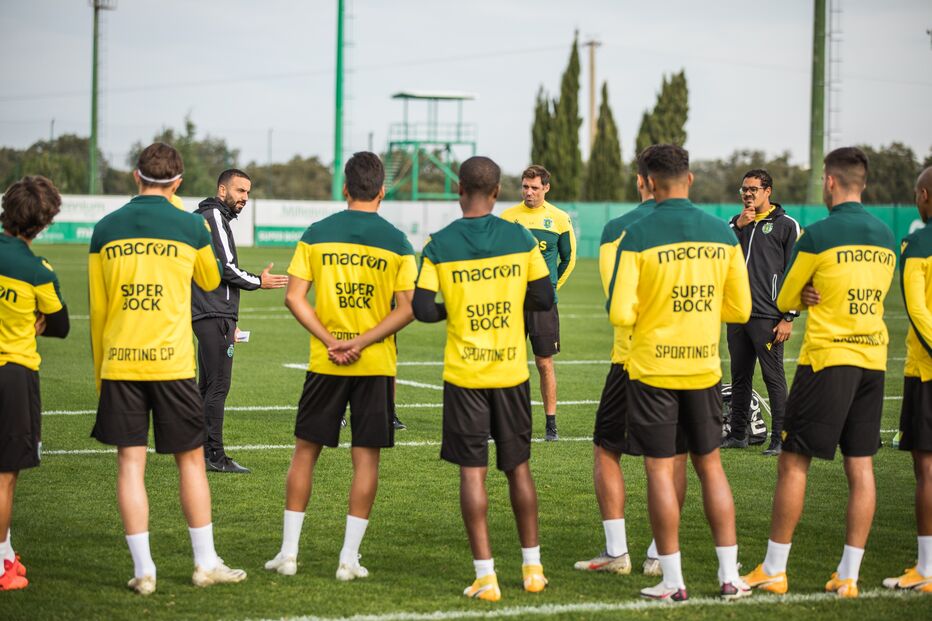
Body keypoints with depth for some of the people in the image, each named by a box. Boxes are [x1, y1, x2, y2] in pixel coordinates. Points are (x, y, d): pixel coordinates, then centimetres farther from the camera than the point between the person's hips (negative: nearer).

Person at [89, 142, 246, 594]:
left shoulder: (106, 230, 5)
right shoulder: (190, 226, -1)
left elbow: (96, 307, 8)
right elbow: (210, 282, 17)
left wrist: (99, 371, 16)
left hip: (119, 363, 1)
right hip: (171, 361, -1)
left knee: (130, 463, 3)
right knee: (190, 459, 10)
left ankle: (143, 570, 2)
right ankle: (205, 563, 15)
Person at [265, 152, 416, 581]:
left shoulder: (316, 234, 1)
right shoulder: (396, 241, -2)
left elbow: (294, 297, -4)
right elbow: (407, 307, -8)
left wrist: (330, 341, -7)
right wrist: (361, 342, -9)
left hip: (325, 364, 1)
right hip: (376, 366, -1)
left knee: (306, 451, 12)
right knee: (366, 458, 5)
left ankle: (289, 552, 12)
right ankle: (349, 558, 5)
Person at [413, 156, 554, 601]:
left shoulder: (439, 245, -7)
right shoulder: (520, 238, -2)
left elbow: (423, 309, -10)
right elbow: (543, 299, 1)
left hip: (464, 373, -2)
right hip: (511, 370, 2)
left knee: (472, 471, 2)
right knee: (518, 466, 15)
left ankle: (485, 576, 0)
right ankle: (532, 566, 22)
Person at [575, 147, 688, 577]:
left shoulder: (618, 229, -5)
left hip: (634, 355, -3)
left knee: (606, 449, 10)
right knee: (674, 455, 11)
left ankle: (616, 552, 6)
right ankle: (660, 554, 11)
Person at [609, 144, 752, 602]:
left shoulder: (638, 237, -11)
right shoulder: (722, 234, 1)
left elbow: (620, 313, -14)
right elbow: (740, 308, 5)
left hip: (653, 370, -4)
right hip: (704, 367, 4)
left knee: (660, 469, 3)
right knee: (710, 465, 13)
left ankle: (673, 581, 6)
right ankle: (729, 576, 13)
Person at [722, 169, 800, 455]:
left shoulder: (786, 225, -2)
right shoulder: (736, 222, 15)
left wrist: (788, 318, -10)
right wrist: (738, 226, -8)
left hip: (767, 316, -6)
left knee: (774, 377, -4)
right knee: (739, 376, 12)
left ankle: (780, 438, -1)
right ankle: (738, 434, 20)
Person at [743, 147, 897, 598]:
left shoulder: (818, 235, -10)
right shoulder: (885, 237, 8)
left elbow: (784, 301, 0)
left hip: (827, 358, -6)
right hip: (873, 360, 6)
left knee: (794, 461, 3)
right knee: (861, 467, 6)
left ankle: (774, 569, 7)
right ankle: (848, 575, 7)